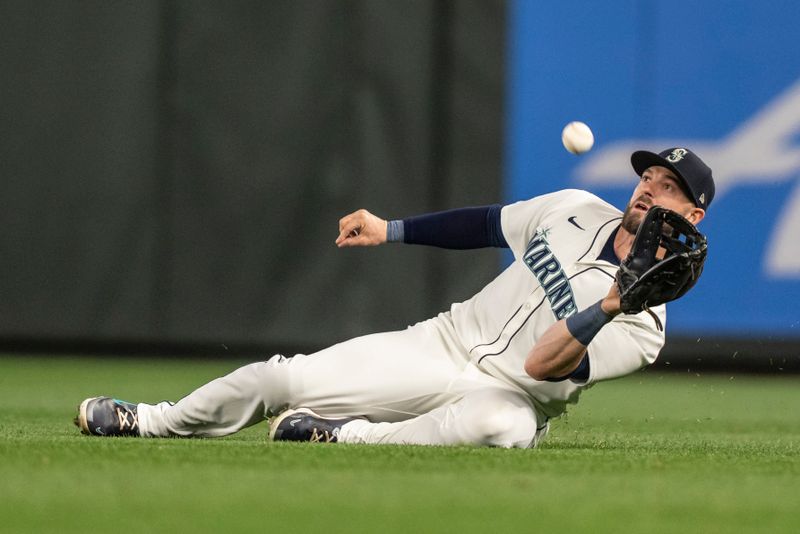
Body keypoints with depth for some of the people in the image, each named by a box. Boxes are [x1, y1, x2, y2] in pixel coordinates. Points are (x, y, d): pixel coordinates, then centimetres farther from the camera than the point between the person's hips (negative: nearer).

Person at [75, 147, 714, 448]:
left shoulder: (643, 324, -13)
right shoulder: (576, 209, 4)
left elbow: (543, 368, -24)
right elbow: (488, 223, 19)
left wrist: (609, 306, -39)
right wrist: (392, 230, 17)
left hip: (505, 392, -5)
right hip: (444, 342, 5)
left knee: (506, 422, -44)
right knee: (283, 379, -6)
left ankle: (347, 436, -30)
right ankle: (153, 421, 17)